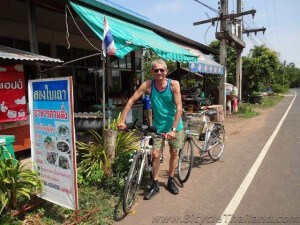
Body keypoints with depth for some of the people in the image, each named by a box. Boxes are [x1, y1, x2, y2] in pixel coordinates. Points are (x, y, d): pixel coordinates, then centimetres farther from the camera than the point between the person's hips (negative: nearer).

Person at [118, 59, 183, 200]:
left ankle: (171, 181, 32)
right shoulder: (148, 85, -14)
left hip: (175, 126, 0)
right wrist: (122, 121, -20)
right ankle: (155, 185, 16)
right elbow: (131, 101, -13)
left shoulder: (174, 84, -18)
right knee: (155, 154, -2)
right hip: (158, 126, 0)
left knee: (174, 154, 11)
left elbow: (179, 107, -22)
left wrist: (173, 129, -29)